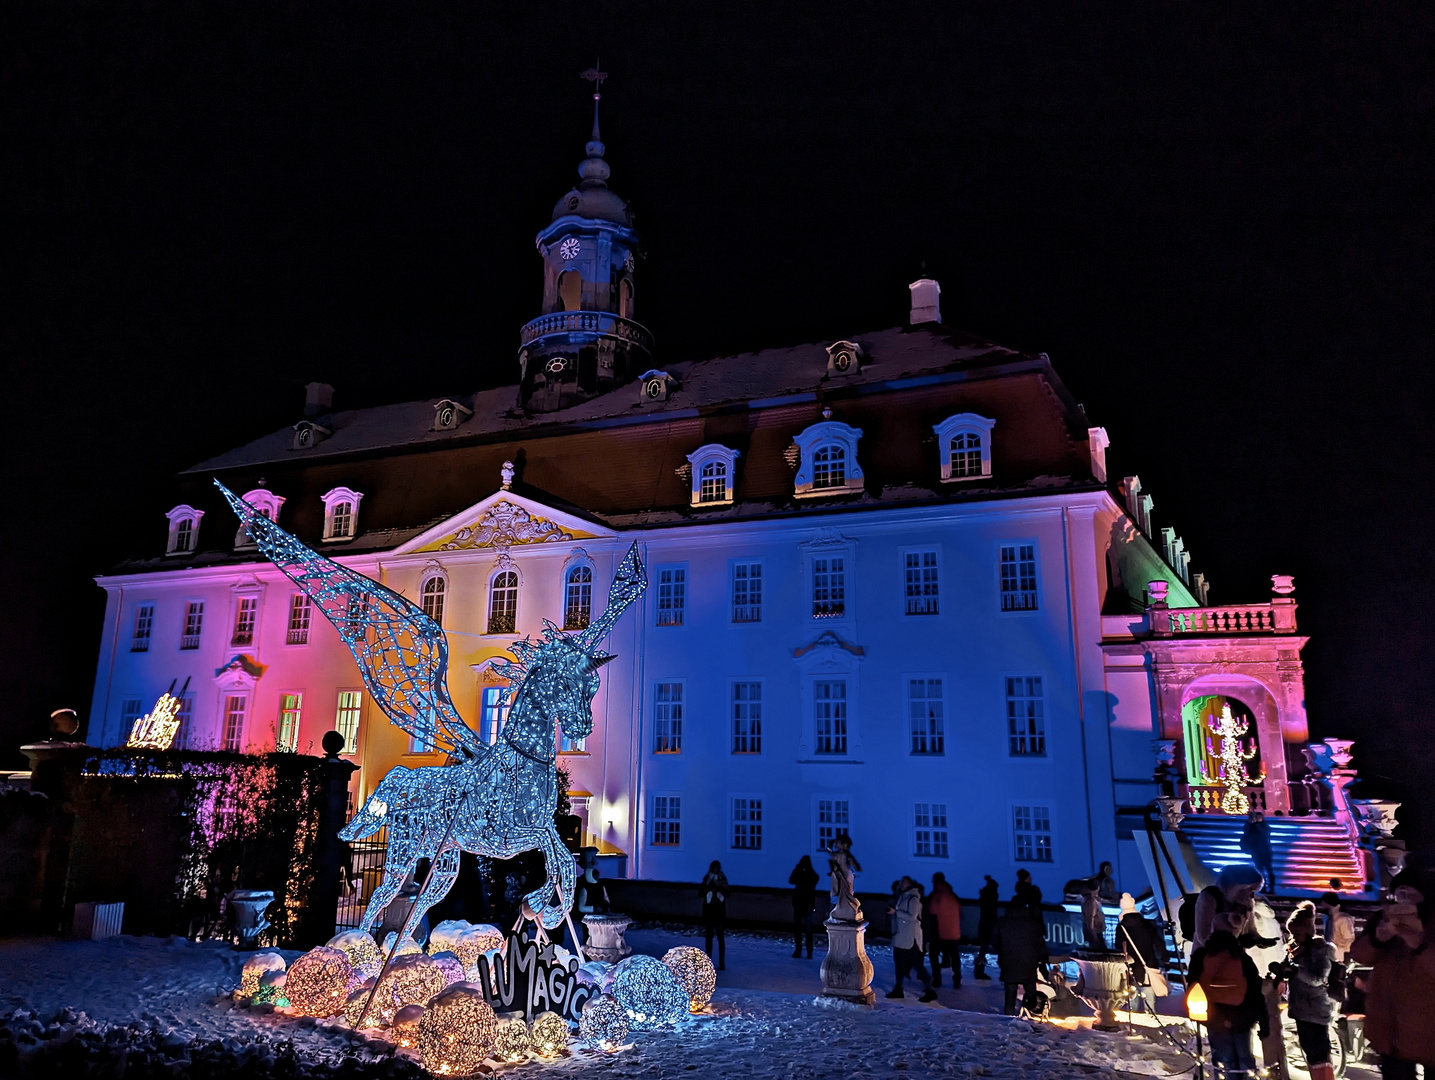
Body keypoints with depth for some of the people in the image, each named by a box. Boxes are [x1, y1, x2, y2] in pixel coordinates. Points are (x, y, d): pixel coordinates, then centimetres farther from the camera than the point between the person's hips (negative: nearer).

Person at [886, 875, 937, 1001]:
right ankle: (898, 989, 22)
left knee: (916, 963, -8)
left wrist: (896, 912, -22)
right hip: (900, 936, 9)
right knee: (899, 962, 14)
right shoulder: (902, 897, 14)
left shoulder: (913, 899, -13)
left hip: (910, 937, -9)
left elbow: (912, 916, -23)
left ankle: (929, 990, -2)